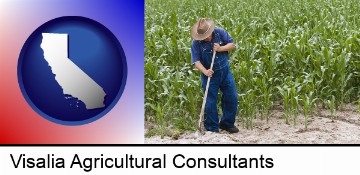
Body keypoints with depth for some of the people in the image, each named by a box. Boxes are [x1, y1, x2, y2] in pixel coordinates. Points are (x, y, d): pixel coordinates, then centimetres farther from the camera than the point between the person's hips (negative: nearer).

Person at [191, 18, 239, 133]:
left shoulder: (220, 33, -9)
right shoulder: (196, 43, -15)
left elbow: (232, 45, -3)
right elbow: (196, 61, -18)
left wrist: (220, 48, -21)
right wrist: (205, 71, -34)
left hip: (225, 71, 3)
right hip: (210, 74, -3)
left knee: (232, 97, 7)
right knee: (210, 102, 1)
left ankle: (227, 123, 25)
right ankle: (212, 128, 13)